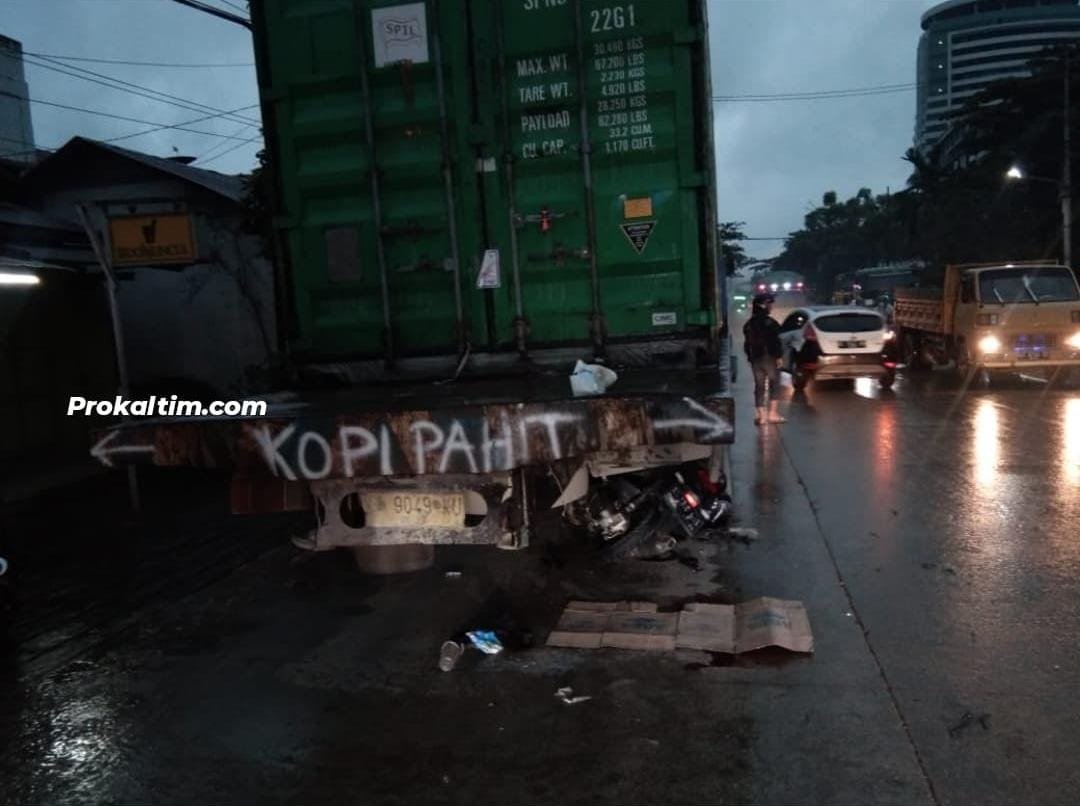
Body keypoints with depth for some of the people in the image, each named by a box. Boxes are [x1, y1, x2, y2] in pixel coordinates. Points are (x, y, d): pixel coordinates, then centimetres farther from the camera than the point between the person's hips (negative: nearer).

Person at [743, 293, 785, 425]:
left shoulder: (749, 324, 11)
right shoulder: (769, 322, -12)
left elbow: (747, 344, 13)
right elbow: (775, 342, -16)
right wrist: (778, 356, -13)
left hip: (755, 359, 7)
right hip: (769, 357, -6)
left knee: (759, 386, 9)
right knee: (774, 385, 1)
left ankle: (760, 414, 6)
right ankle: (773, 413, -3)